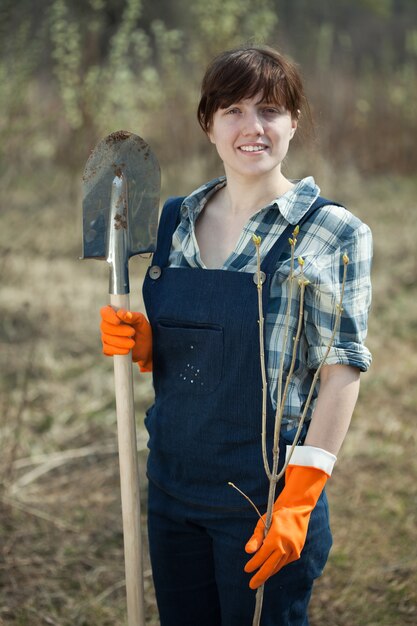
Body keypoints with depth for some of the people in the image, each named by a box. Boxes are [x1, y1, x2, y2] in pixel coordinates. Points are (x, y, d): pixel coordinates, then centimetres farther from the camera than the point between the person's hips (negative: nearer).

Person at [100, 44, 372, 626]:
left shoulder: (333, 233, -10)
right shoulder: (176, 219, 5)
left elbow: (341, 371, -12)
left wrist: (298, 501, -18)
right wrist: (140, 343, -8)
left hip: (262, 493, -5)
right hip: (172, 483, 5)